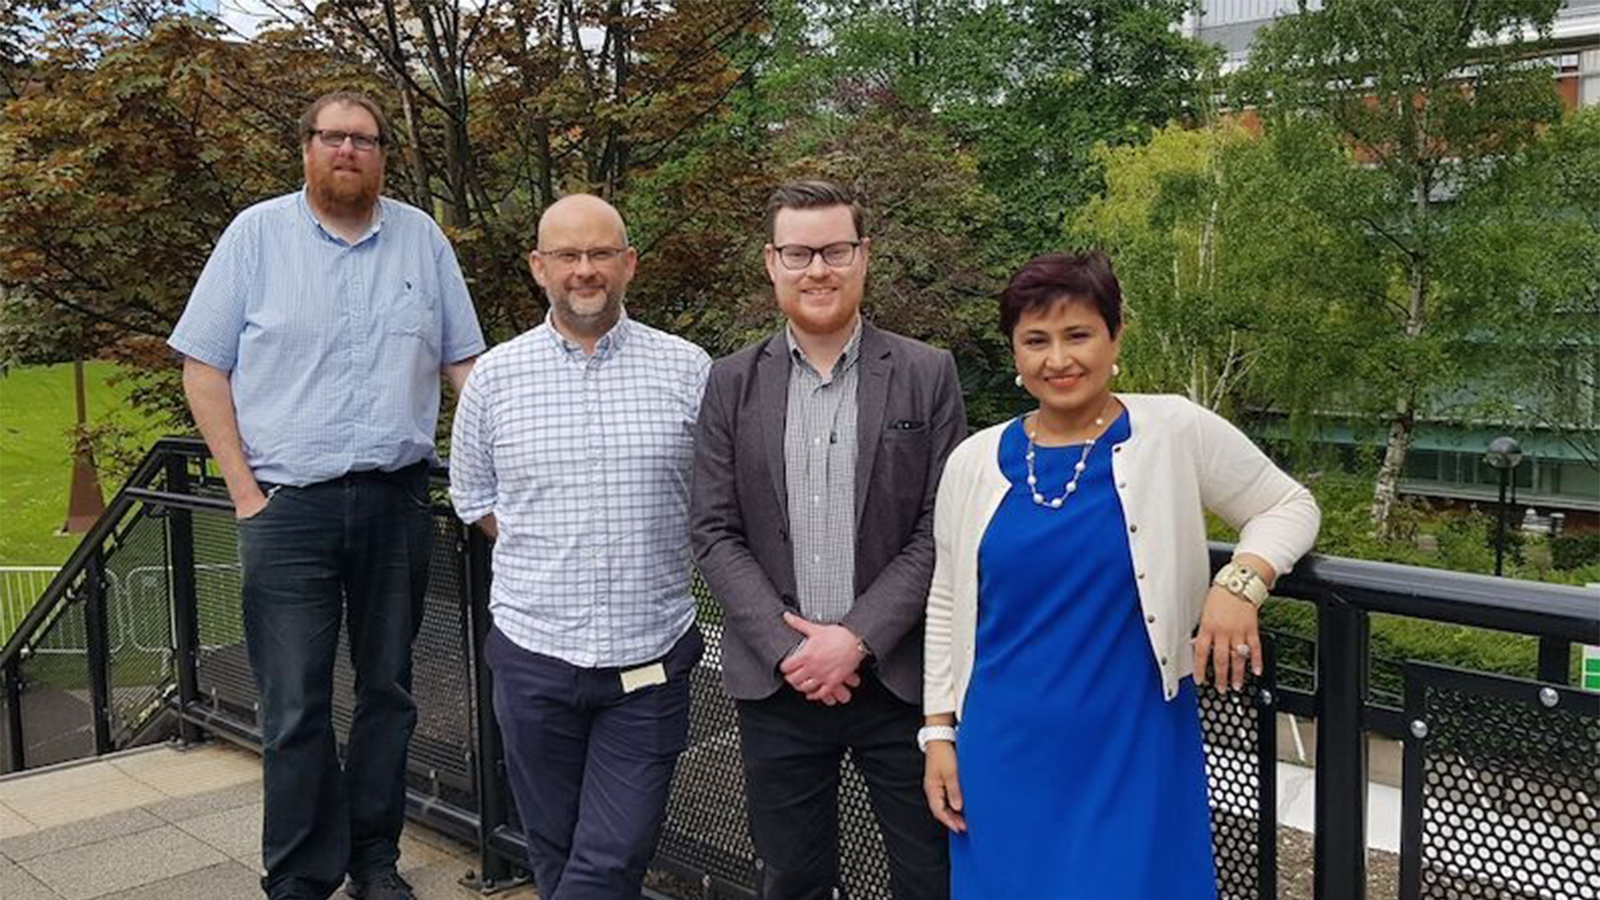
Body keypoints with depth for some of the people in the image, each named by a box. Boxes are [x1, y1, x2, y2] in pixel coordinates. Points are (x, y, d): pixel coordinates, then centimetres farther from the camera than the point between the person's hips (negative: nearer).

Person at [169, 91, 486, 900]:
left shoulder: (422, 238, 7)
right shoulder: (257, 233, 1)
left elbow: (463, 361, 11)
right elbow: (204, 367, 2)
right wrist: (244, 490, -5)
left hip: (396, 501, 2)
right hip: (287, 506, -2)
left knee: (388, 692, 12)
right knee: (294, 708, 1)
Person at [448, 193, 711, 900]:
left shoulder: (688, 370, -2)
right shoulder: (494, 377, 2)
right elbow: (472, 496, 15)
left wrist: (649, 560, 3)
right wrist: (546, 559, 8)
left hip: (650, 662, -1)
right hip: (534, 656, 1)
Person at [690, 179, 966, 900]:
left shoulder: (927, 375, -1)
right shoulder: (733, 383, 4)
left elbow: (940, 531, -5)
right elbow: (714, 533, 1)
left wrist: (857, 639, -13)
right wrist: (786, 647, -10)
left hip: (899, 676, -1)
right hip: (775, 680, 2)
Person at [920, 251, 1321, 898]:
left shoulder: (1176, 432, -5)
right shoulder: (974, 461, 2)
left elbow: (1289, 506, 4)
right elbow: (947, 605, 9)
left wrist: (1240, 581, -15)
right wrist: (940, 732, 8)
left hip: (1134, 751, -2)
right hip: (1006, 754, 2)